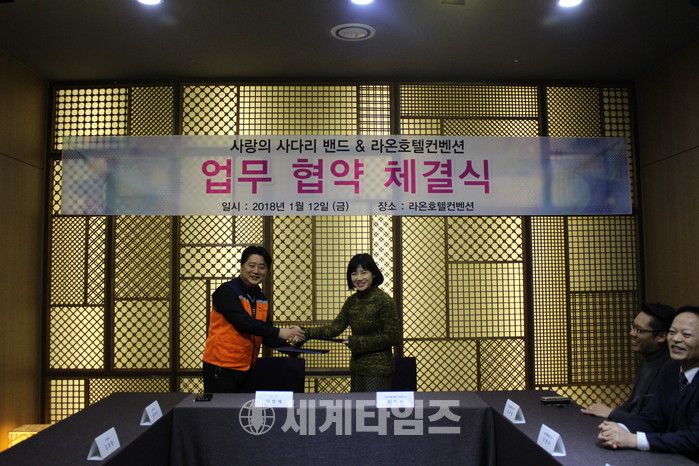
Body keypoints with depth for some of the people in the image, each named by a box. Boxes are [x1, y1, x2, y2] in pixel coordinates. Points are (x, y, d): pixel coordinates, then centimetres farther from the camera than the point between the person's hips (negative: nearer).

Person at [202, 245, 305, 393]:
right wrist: (279, 332, -23)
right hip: (221, 368, -7)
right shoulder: (226, 292, -11)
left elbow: (267, 337, 10)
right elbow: (244, 323, -23)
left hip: (246, 369, 7)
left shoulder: (262, 299, 11)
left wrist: (287, 340, -9)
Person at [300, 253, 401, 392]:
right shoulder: (352, 301, 9)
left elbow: (392, 337, -12)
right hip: (357, 368, 7)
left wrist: (357, 342, -14)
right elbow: (335, 328, 2)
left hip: (378, 369, -6)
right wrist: (306, 332, -11)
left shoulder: (383, 300, -11)